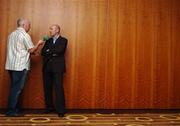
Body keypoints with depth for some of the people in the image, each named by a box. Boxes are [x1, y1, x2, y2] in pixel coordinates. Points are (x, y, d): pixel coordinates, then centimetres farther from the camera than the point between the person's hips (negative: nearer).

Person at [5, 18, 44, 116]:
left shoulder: (12, 34, 15)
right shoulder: (25, 35, -9)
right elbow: (31, 50, -8)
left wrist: (28, 52, 23)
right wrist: (38, 43, 8)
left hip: (11, 65, 8)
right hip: (20, 66, -8)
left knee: (14, 88, 12)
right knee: (17, 88, -2)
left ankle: (15, 109, 18)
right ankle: (11, 111, 2)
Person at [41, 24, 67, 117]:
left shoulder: (63, 40, 4)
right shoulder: (48, 40, 19)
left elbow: (59, 50, -13)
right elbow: (43, 52, 6)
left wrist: (49, 51, 0)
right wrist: (52, 53, -9)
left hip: (57, 67, -5)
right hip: (47, 67, 5)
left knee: (59, 88, -8)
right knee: (47, 87, 7)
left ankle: (60, 110, -5)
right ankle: (49, 107, 19)